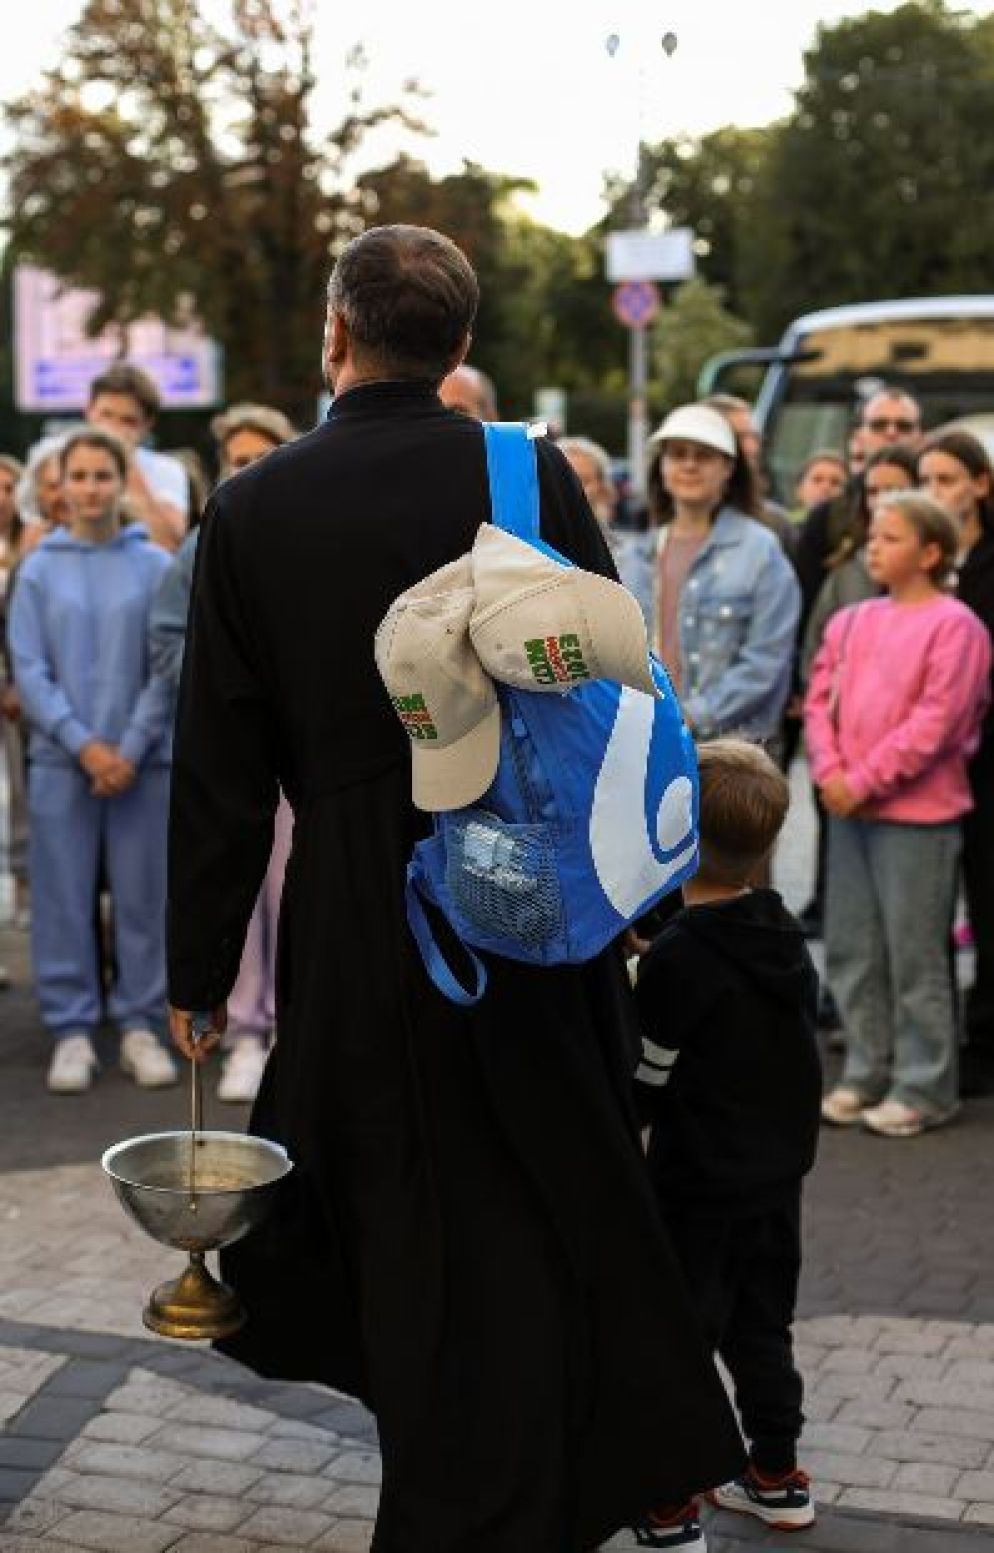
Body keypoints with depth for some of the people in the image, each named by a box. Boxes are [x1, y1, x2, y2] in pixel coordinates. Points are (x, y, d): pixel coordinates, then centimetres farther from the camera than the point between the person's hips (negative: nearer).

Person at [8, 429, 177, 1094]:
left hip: (143, 760, 0)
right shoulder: (39, 569, 5)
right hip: (62, 762, 1)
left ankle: (142, 1025, 14)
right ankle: (72, 1031, 11)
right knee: (64, 900, 3)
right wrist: (84, 745, -10)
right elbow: (29, 670, 0)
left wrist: (131, 749, -9)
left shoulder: (156, 566, 2)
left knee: (143, 897, 4)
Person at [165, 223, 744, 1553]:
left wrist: (200, 974, 3)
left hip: (357, 932, 0)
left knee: (414, 1230, 16)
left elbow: (221, 770, -5)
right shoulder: (531, 474, -7)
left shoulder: (250, 511, -7)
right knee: (550, 1198, 19)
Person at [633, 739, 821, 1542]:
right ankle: (778, 1477, 28)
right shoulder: (785, 934, 2)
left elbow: (646, 1083, -16)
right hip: (779, 1168, 7)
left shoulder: (678, 957, -21)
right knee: (762, 1324, 18)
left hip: (701, 1182, -7)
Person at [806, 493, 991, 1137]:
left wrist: (863, 780, -16)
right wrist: (829, 770, -7)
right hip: (849, 809, 7)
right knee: (852, 949, 12)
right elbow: (821, 698, 9)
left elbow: (934, 722, -16)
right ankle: (867, 1072, 24)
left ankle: (924, 1088, 10)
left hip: (917, 813, -7)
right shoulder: (853, 622, 11)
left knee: (915, 955, -1)